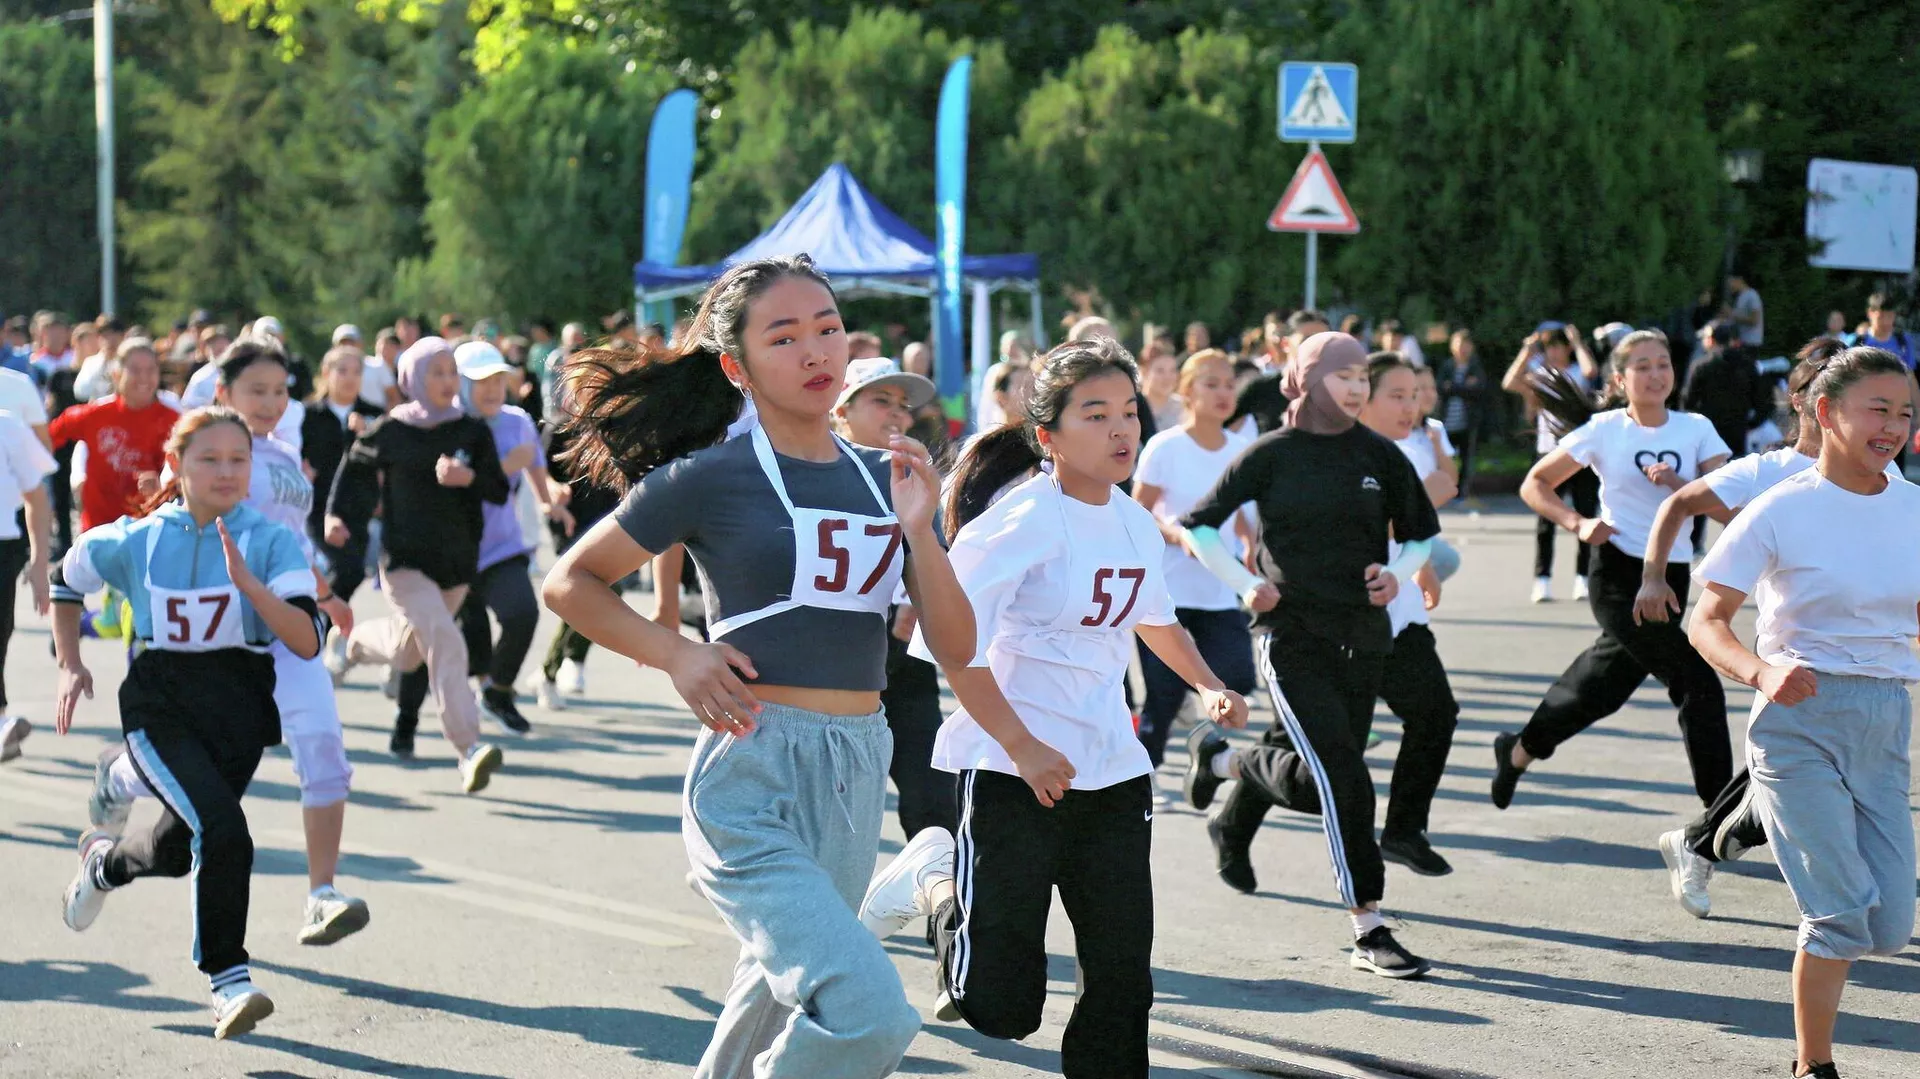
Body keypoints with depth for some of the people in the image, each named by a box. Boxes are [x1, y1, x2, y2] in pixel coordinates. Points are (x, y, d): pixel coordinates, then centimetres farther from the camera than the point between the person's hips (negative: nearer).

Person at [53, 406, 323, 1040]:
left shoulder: (271, 542, -5)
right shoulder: (137, 542, 0)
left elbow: (306, 641, -16)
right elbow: (65, 582, 20)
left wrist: (247, 582, -26)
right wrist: (70, 666, 13)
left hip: (240, 710, 2)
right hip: (160, 708, -2)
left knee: (178, 851, 11)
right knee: (222, 830, -23)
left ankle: (104, 861, 46)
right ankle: (228, 982, -13)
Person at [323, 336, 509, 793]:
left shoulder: (473, 433, 0)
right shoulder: (389, 432, -4)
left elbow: (499, 490, -3)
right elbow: (356, 468, 11)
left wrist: (469, 478, -22)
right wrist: (338, 516, -1)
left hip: (457, 561, 4)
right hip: (405, 561, -4)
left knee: (406, 654, 19)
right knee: (444, 643, -22)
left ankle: (353, 641, 52)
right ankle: (469, 750, -25)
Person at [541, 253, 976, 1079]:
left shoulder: (885, 478, 9)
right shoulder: (710, 478, -6)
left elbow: (955, 648, 5)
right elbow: (569, 583, 2)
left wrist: (917, 528, -9)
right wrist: (676, 653, -11)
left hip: (858, 782, 6)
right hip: (754, 778, -6)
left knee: (781, 999, 22)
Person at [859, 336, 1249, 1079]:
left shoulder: (1135, 523, 8)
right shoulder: (1023, 521, -15)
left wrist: (1209, 687, 15)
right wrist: (1022, 747, -23)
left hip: (1112, 768, 7)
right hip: (1011, 771, -7)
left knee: (1123, 977, 3)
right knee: (999, 1006, -2)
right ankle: (933, 882, 25)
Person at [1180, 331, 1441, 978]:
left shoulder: (1380, 457, 4)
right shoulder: (1272, 456, -5)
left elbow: (1422, 533, 17)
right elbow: (1199, 526, 2)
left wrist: (1398, 573, -3)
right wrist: (1245, 585, -9)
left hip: (1363, 639, 5)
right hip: (1291, 636, -5)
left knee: (1302, 764, 16)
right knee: (1341, 774, -19)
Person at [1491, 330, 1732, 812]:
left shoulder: (1696, 429, 3)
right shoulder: (1605, 431, -3)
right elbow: (1535, 485, 3)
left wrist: (1675, 483, -21)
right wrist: (1578, 523, -12)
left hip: (1672, 578, 5)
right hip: (1620, 576, -5)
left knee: (1604, 686, 17)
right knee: (1700, 686, -15)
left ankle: (1518, 752, 41)